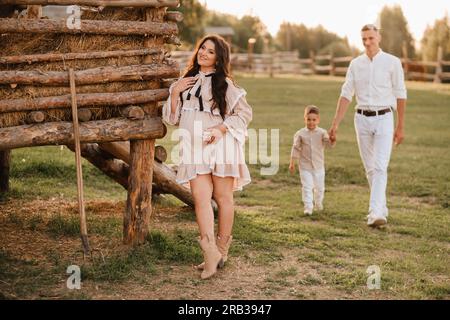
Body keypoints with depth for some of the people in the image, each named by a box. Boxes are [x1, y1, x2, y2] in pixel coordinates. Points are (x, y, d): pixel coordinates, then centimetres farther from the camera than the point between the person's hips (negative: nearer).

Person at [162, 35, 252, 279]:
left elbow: (245, 112, 1)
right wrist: (175, 93, 1)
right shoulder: (186, 82, 17)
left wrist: (221, 129, -12)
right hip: (194, 147, 3)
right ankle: (210, 253, -11)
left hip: (221, 147, -3)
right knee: (201, 199, -9)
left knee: (223, 198, 4)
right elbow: (172, 118, 16)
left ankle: (221, 250, 15)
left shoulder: (224, 84, 3)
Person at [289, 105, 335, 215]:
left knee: (319, 187, 14)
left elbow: (329, 144, -18)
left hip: (318, 166, 1)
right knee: (307, 187, -7)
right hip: (305, 166, -1)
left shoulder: (322, 132, -6)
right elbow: (296, 148, 2)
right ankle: (308, 207, -3)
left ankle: (318, 203, 38)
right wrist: (292, 163, 1)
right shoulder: (300, 134, -5)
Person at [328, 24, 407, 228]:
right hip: (362, 119, 4)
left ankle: (376, 213, -18)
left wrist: (400, 126, -1)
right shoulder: (356, 64, 6)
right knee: (370, 168, 9)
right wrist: (335, 124, -2)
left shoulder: (392, 62, -3)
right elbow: (346, 95, 4)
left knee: (380, 167, -13)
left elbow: (400, 95, 0)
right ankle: (382, 209, 22)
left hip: (384, 119, -4)